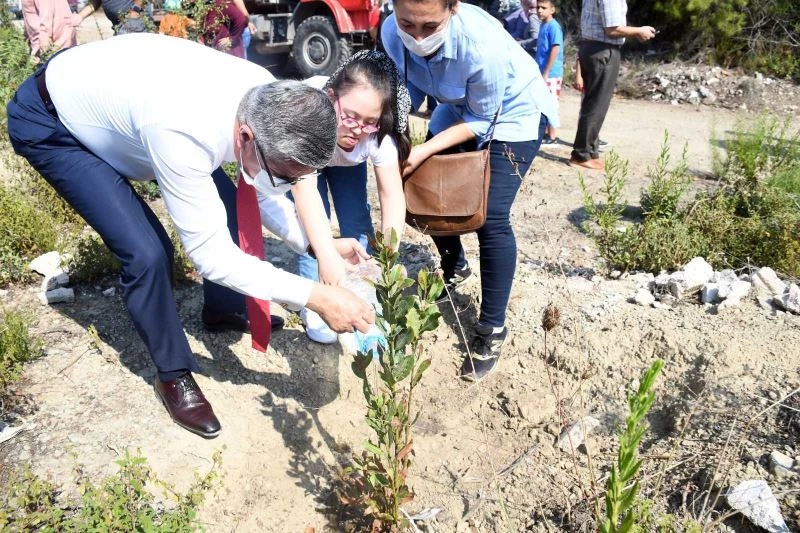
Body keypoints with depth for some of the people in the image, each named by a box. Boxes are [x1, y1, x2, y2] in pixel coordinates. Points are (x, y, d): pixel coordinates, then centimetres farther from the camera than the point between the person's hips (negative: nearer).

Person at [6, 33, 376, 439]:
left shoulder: (269, 104, -21)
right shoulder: (184, 134, -44)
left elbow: (262, 193, -5)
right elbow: (212, 255, -36)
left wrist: (319, 245, -19)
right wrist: (316, 297, -37)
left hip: (114, 94, 7)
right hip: (48, 121, -7)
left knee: (227, 205, 4)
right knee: (147, 253, -19)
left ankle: (223, 310, 30)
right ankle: (173, 375, 6)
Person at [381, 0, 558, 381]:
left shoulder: (483, 45, -39)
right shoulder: (393, 34, -24)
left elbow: (481, 121, -26)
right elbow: (409, 88, -8)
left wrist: (425, 151, -35)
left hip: (513, 113, -6)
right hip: (457, 109, 6)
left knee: (491, 219, -17)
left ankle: (492, 329, -2)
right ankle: (454, 268, 38)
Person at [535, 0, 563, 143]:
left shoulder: (553, 26, -13)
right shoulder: (543, 25, 13)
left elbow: (555, 50, -18)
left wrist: (546, 73, -19)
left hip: (551, 73, -8)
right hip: (543, 72, 8)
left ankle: (551, 136, 2)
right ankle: (545, 133, 22)